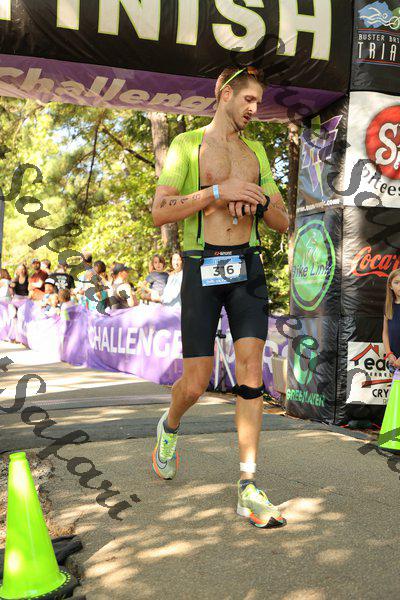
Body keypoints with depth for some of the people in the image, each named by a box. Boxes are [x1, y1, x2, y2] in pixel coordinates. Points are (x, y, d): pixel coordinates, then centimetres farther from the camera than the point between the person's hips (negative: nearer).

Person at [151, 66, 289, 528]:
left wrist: (258, 202, -7)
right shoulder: (187, 144, 1)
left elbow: (283, 222, 15)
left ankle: (249, 490, -1)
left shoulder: (256, 151, 15)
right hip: (202, 269, -4)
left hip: (248, 268, 4)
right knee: (195, 385, -1)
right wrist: (218, 191, -18)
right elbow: (159, 213, -11)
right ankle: (169, 427, 35)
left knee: (251, 375, -6)